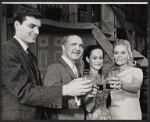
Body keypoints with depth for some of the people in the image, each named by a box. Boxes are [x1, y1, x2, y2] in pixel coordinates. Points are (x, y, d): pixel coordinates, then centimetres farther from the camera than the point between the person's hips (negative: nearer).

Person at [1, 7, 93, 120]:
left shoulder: (31, 56, 11)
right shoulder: (6, 50, -16)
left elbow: (38, 86, 6)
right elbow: (23, 92, -22)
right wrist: (65, 90, -26)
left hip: (36, 115, 8)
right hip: (16, 116, -8)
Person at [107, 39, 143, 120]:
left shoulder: (136, 71, -7)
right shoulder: (111, 73, 7)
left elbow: (136, 88, -28)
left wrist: (121, 84, -45)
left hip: (131, 116, -3)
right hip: (112, 116, 4)